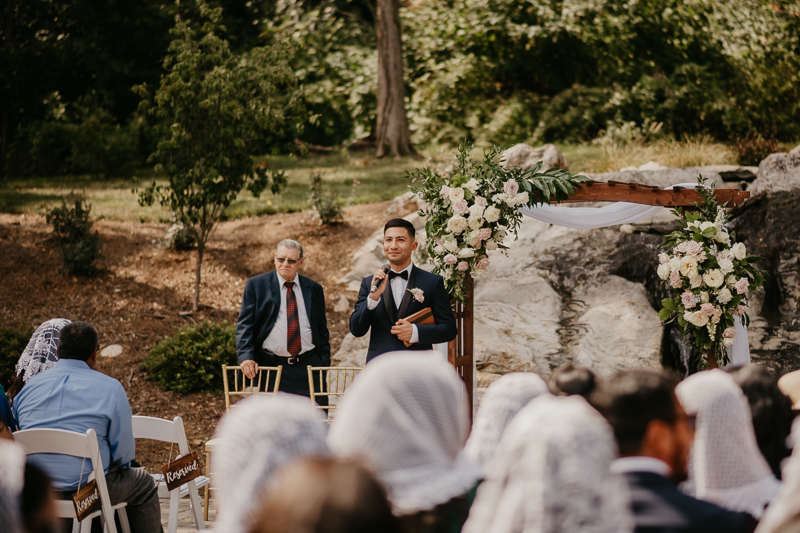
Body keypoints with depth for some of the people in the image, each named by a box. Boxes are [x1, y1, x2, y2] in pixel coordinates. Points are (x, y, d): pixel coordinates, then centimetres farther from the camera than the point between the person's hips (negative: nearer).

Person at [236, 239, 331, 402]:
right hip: (271, 367, -2)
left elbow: (322, 330, 16)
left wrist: (324, 367, 8)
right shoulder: (256, 285, 6)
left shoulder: (314, 289, 13)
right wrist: (246, 357, -15)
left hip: (308, 367, 2)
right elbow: (244, 324, 0)